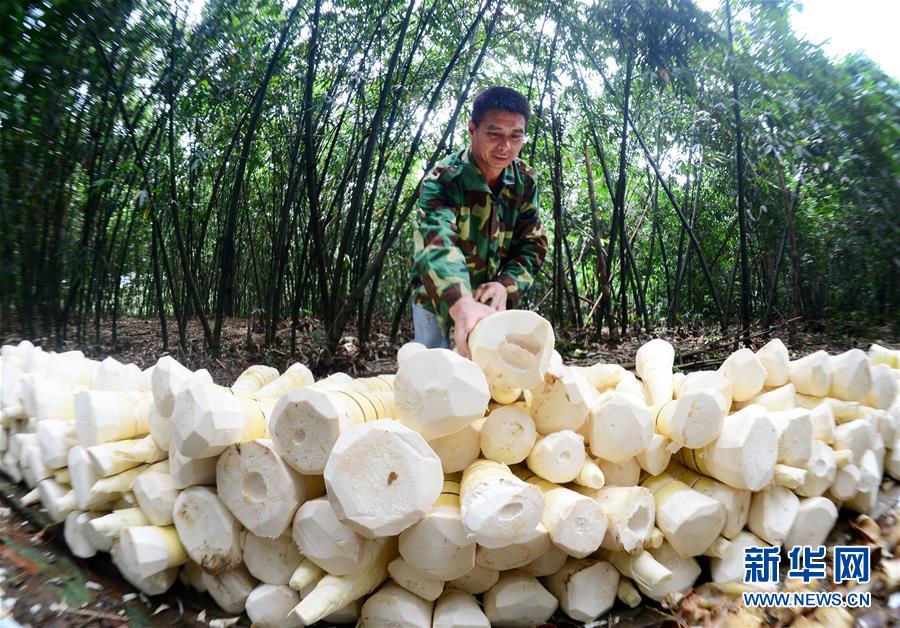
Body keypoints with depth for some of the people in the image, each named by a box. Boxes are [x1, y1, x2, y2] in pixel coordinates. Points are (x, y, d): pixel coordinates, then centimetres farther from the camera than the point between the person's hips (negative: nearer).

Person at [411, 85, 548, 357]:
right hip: (440, 304, -4)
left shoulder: (525, 181, -7)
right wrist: (461, 306, -61)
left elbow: (533, 244, -5)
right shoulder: (442, 180, -25)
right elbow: (436, 243, -43)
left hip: (492, 303, 4)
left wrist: (506, 285, -27)